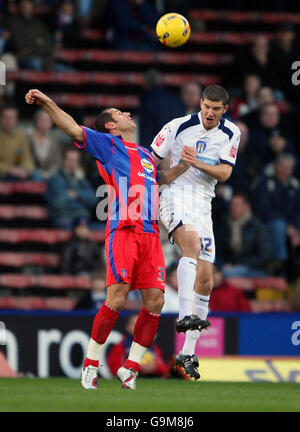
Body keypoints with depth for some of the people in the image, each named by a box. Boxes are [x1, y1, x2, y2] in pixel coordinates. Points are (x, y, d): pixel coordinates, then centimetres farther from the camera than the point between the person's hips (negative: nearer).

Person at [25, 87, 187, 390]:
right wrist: (47, 104, -16)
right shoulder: (108, 144, 9)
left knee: (155, 301, -3)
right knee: (116, 298, -14)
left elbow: (163, 178, 48)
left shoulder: (145, 155, 28)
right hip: (122, 231, -6)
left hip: (150, 234, 6)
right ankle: (90, 365, -1)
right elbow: (73, 129, -4)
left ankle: (130, 368, 8)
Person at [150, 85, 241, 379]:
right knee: (192, 243, -36)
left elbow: (224, 173, -3)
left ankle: (187, 354, 8)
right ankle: (185, 316, -47)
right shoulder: (179, 126, -4)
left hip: (203, 204, 5)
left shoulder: (231, 134, 6)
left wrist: (197, 163, -19)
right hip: (175, 196, -5)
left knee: (205, 280, 1)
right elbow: (150, 161, 2)